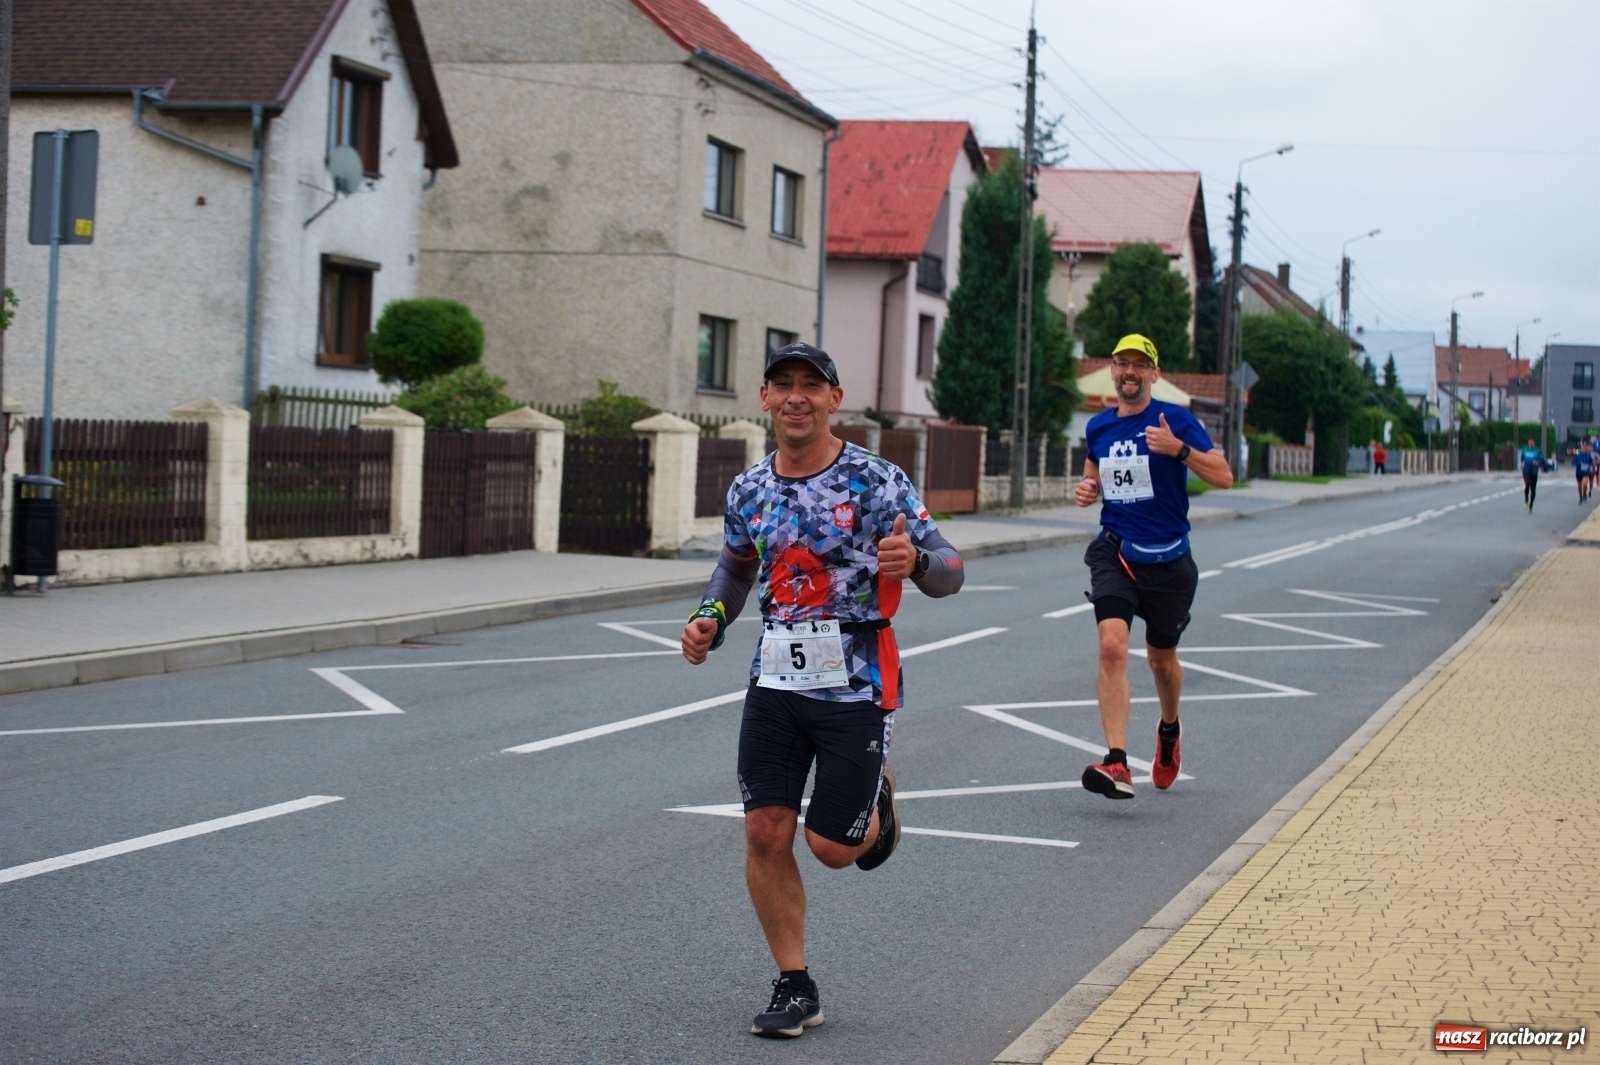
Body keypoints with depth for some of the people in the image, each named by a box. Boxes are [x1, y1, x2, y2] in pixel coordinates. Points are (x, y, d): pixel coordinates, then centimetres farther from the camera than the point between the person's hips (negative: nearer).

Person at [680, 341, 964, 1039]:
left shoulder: (877, 482, -11)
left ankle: (875, 806, 37)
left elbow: (949, 571, -13)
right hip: (777, 680, 4)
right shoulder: (749, 490, 4)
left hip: (857, 685, -4)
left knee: (830, 845, 0)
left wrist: (914, 562, -36)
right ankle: (795, 989, 10)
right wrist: (712, 618, 4)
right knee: (765, 833, -3)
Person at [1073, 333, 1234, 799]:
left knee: (1161, 656, 14)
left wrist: (1178, 449, -27)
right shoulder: (1099, 427, 7)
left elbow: (1223, 477, -12)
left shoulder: (1175, 420, -6)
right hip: (1115, 552, 2)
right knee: (1112, 646, -20)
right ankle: (1117, 764, -25)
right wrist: (1086, 490, 2)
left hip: (1168, 559, -2)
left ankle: (1169, 730, 48)